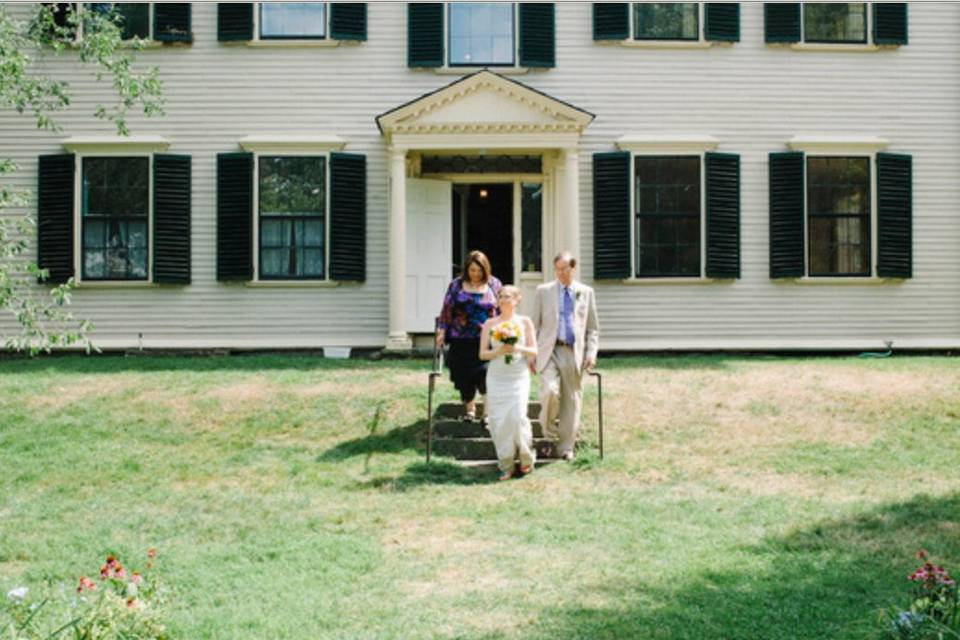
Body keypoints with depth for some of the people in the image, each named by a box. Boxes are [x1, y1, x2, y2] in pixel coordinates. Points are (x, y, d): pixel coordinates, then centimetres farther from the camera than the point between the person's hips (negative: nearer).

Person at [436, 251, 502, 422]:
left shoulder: (494, 284, 4)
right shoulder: (456, 285, 4)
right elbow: (447, 310, 6)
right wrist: (442, 331, 0)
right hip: (461, 340, 2)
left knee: (485, 375, -14)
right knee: (464, 376, 8)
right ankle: (470, 409, 26)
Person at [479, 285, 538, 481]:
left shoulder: (525, 322, 6)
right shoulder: (490, 324, 6)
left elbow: (534, 351, 4)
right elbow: (482, 354, 4)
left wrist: (518, 348, -14)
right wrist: (498, 351, -14)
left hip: (519, 377, -1)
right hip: (497, 377, 1)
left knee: (517, 417, -14)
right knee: (498, 420, -3)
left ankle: (526, 457, 10)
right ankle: (506, 466, 7)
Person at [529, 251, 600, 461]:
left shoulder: (586, 292, 11)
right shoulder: (543, 291, 9)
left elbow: (593, 328, 12)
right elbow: (535, 324, 9)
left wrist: (591, 353, -1)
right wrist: (531, 354, 1)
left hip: (574, 353, 1)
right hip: (549, 351, -1)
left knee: (572, 401, 3)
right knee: (550, 391, -21)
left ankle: (566, 447, 14)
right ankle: (549, 434, 4)